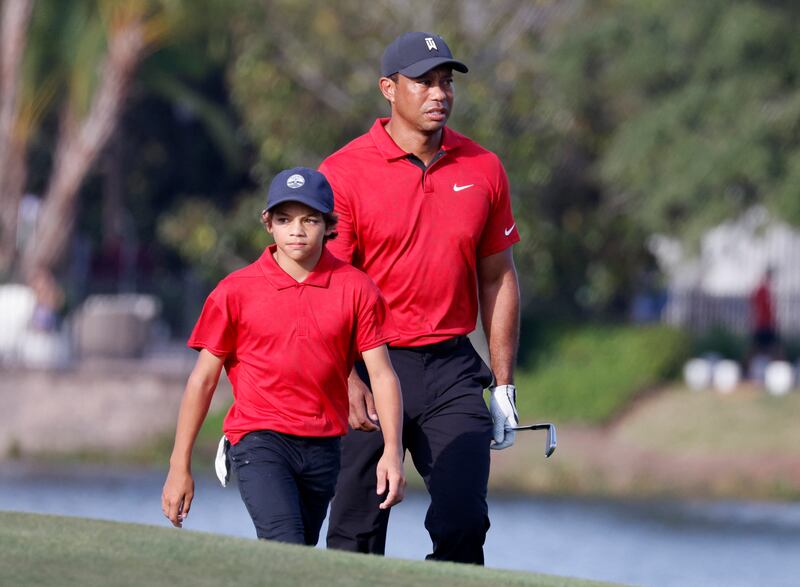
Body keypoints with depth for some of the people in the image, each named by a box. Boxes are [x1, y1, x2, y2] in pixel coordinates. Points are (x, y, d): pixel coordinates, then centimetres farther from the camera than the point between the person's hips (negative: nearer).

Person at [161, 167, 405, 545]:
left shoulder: (355, 288, 1)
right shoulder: (236, 291, -2)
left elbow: (382, 375, 1)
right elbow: (203, 379, 2)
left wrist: (392, 451, -12)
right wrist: (180, 466, 2)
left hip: (324, 445, 3)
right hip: (259, 440, -3)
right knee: (286, 548, -21)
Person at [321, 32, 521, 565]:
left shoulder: (483, 169, 7)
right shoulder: (344, 173, -5)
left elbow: (498, 279, 14)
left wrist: (503, 386, 11)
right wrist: (347, 381, -22)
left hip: (453, 367, 3)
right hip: (370, 365, -2)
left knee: (463, 524, -9)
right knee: (356, 537, 0)